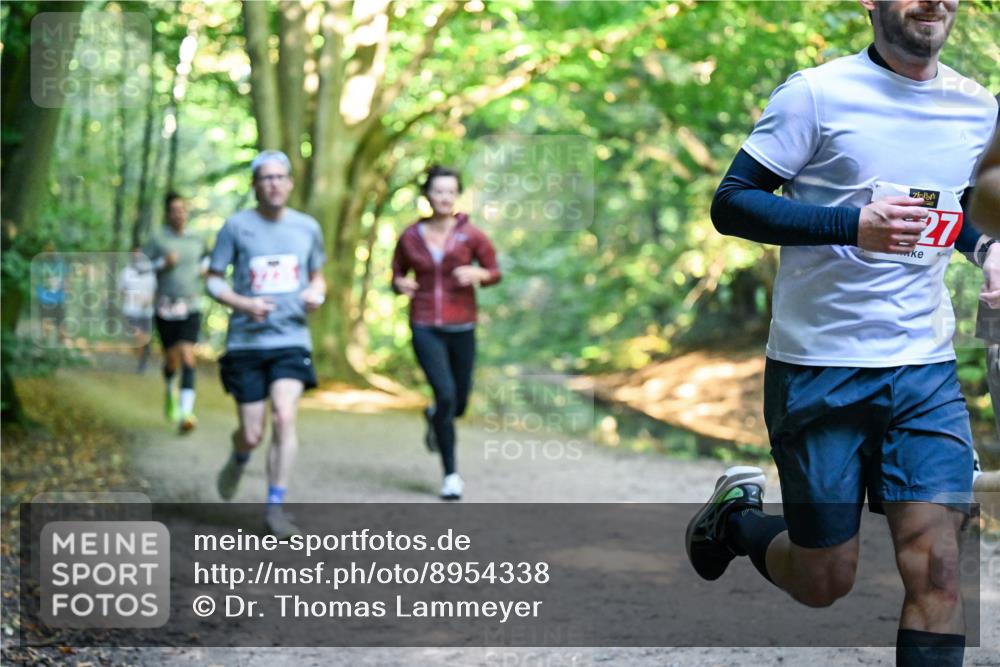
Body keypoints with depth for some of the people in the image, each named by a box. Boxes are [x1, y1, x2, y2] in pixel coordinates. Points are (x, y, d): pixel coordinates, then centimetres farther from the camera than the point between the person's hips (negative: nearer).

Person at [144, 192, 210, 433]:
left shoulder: (197, 239, 7)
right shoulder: (158, 240, -2)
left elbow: (206, 257, 28)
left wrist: (205, 267, 7)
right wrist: (163, 263, -16)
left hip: (191, 309, 1)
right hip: (166, 309, -1)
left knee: (187, 358, -15)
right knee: (171, 361, 8)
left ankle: (185, 413, -23)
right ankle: (170, 392, 43)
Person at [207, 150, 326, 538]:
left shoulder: (307, 228, 7)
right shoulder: (237, 226, -2)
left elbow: (317, 276, 21)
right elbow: (213, 280, 2)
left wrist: (317, 294, -3)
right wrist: (242, 303, -16)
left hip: (291, 339, 1)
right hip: (246, 342, -1)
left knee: (285, 417, -19)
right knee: (252, 434, 0)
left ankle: (275, 507, -10)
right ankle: (239, 460, 38)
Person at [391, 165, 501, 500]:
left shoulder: (470, 234, -4)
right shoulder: (409, 237, 0)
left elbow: (494, 272, 4)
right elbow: (397, 273, 13)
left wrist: (476, 274, -18)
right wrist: (400, 284, -10)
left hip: (461, 328, 1)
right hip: (425, 327, -1)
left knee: (458, 403, 9)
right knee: (445, 394, -18)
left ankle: (434, 417, 50)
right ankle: (450, 474, -3)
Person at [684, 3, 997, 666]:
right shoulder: (818, 93, -9)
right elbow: (731, 203, -11)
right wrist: (852, 224, -24)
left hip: (925, 368, 4)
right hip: (818, 367, -4)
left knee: (937, 565, -10)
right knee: (824, 582, 5)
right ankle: (736, 515, 36)